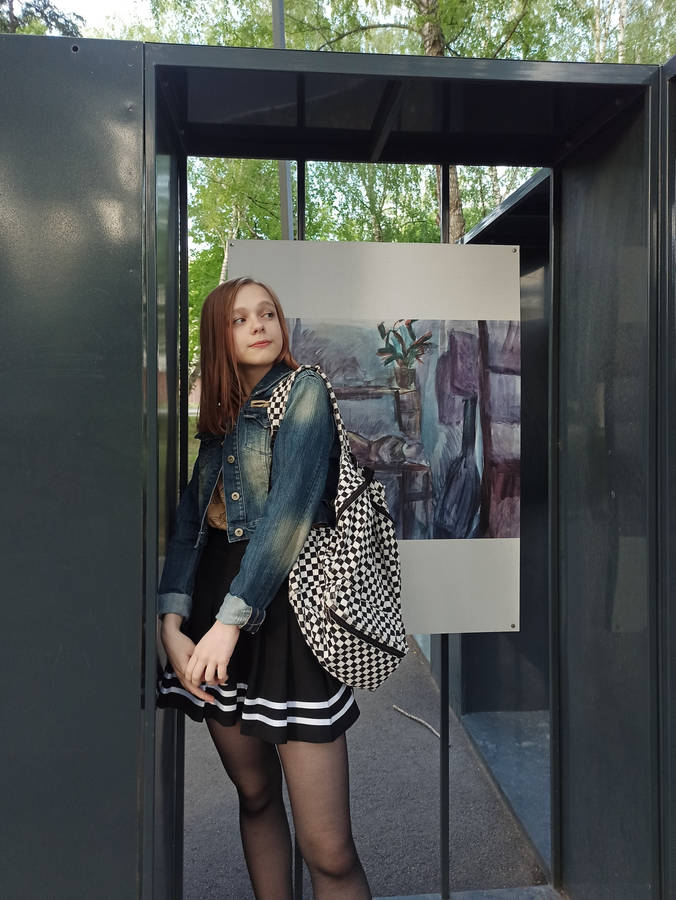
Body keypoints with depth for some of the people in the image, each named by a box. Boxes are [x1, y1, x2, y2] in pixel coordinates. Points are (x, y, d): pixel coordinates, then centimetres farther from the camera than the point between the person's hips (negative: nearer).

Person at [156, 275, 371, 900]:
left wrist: (231, 620, -20)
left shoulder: (304, 391, -3)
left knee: (328, 849, -5)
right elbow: (190, 525, 7)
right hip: (213, 604, 6)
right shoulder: (220, 416, 15)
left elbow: (289, 512, -15)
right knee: (254, 795, 19)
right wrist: (172, 625, -6)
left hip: (284, 608, -6)